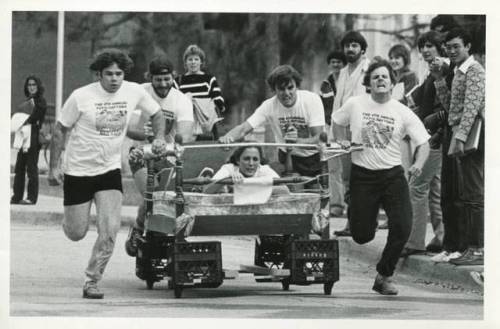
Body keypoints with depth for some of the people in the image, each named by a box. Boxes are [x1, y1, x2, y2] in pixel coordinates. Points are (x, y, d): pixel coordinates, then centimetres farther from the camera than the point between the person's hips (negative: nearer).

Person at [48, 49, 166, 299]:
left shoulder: (134, 92, -6)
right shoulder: (81, 97, -15)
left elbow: (156, 114, 13)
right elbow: (60, 130, -4)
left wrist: (159, 138, -6)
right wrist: (54, 167, -6)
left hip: (110, 170, 2)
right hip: (78, 171, -2)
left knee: (110, 231, -13)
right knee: (76, 234, 3)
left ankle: (91, 282, 1)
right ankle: (70, 219, 40)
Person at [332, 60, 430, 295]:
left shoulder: (403, 113, -1)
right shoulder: (355, 105, -1)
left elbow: (423, 143, -3)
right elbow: (332, 124, 14)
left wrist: (418, 165, -21)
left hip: (392, 176, 1)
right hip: (362, 175, -1)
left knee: (402, 227, -14)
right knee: (362, 236, -3)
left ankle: (384, 276, 7)